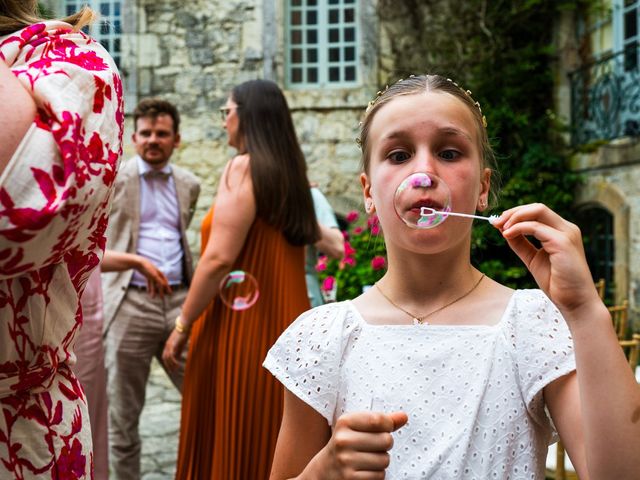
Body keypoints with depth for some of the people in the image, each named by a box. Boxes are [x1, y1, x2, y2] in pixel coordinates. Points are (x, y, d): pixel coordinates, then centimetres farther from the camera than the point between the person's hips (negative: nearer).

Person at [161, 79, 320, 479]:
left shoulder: (243, 168, -11)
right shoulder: (291, 171, 12)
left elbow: (220, 258, -18)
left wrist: (182, 325, -11)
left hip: (241, 325, -8)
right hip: (284, 322, 8)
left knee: (227, 439, 2)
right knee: (270, 432, 15)